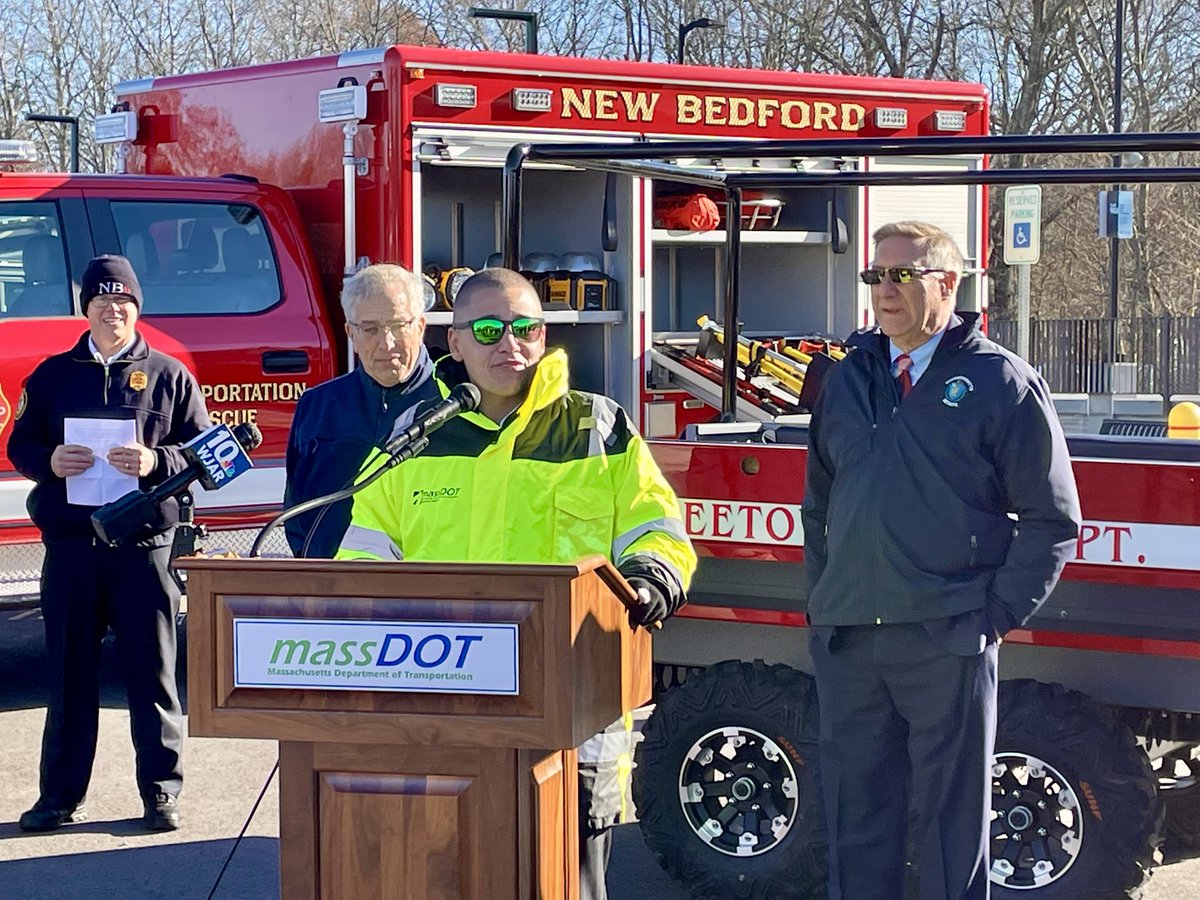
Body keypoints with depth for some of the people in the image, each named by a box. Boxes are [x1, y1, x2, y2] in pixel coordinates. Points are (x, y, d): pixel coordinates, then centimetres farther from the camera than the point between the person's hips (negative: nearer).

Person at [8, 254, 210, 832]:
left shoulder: (169, 375, 6)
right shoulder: (53, 376, 11)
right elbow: (19, 447, 11)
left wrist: (156, 462, -15)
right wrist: (49, 462, -11)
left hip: (143, 543, -2)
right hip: (70, 544, 2)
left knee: (151, 672, 2)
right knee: (69, 674, 7)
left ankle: (161, 792, 10)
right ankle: (61, 796, 15)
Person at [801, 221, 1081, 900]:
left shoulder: (1002, 382, -2)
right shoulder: (848, 381, 14)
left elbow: (1052, 518, -3)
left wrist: (998, 614, -9)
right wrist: (822, 597, 12)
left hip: (948, 643, -5)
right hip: (846, 640, 5)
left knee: (951, 823, 2)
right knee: (855, 818, 11)